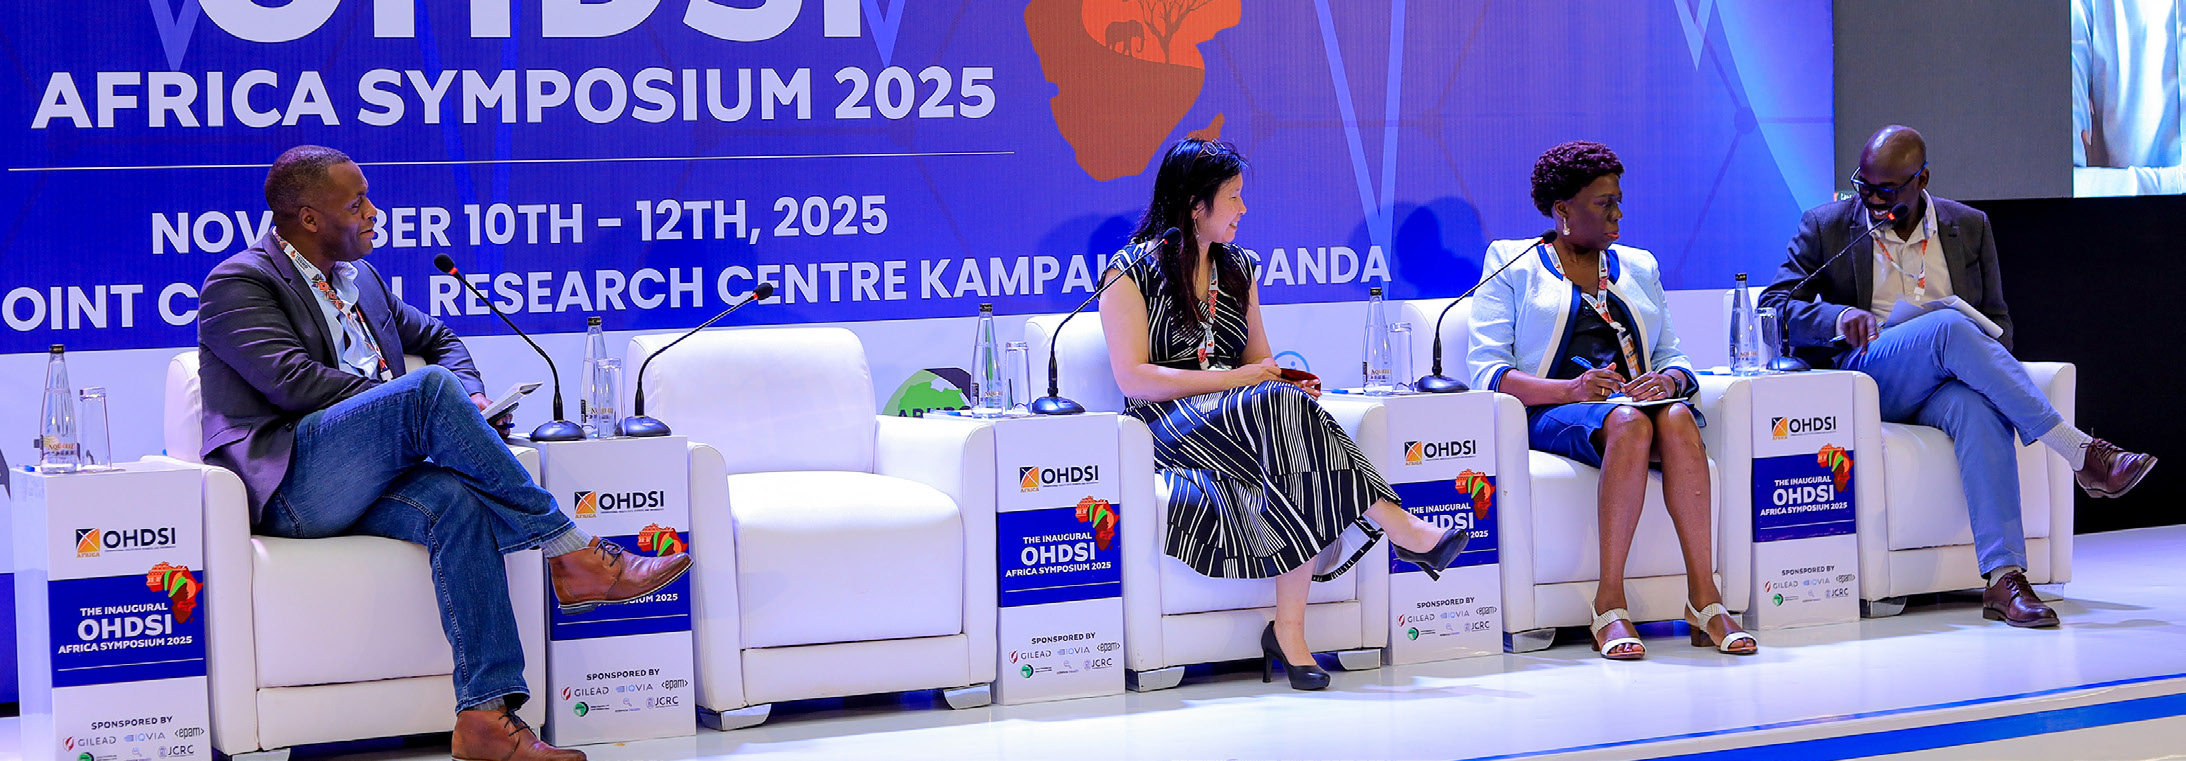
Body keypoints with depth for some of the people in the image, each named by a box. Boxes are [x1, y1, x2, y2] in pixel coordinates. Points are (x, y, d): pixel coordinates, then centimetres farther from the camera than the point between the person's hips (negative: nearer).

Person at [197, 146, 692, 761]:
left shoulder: (360, 279, 25)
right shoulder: (237, 284, 1)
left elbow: (437, 339, 33)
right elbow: (293, 380, -14)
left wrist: (469, 396, 8)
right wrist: (426, 403, -15)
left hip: (370, 479, 6)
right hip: (289, 485, -6)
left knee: (456, 503, -30)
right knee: (432, 388, -29)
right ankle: (572, 555, -27)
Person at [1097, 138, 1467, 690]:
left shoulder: (1238, 268, 20)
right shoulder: (1133, 273, -1)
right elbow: (1133, 379, -10)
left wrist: (1286, 379, -4)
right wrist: (1235, 378, -14)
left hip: (1247, 417, 5)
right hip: (1167, 426, -5)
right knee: (1283, 406, -35)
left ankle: (1290, 633, -35)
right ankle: (1401, 529, -34)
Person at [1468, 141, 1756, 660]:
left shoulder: (1638, 267, 24)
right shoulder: (1512, 262, 10)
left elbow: (1674, 358, 19)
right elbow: (1487, 369, -2)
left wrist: (1667, 381, -7)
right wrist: (1572, 389, -18)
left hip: (1633, 399, 4)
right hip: (1551, 414, -3)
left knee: (1677, 418, -34)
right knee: (1629, 422, -37)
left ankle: (1704, 599, -38)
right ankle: (1609, 605, -37)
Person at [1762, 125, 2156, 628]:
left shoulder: (1969, 226, 15)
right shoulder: (1826, 227, 7)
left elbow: (1998, 320, 19)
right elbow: (1774, 306, -1)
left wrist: (1986, 357, -6)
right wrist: (1838, 317, -21)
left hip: (1947, 385, 2)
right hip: (1865, 380, -2)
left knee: (1979, 409, -37)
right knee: (1949, 327, -33)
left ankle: (2004, 580, -46)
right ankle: (2080, 454, -32)